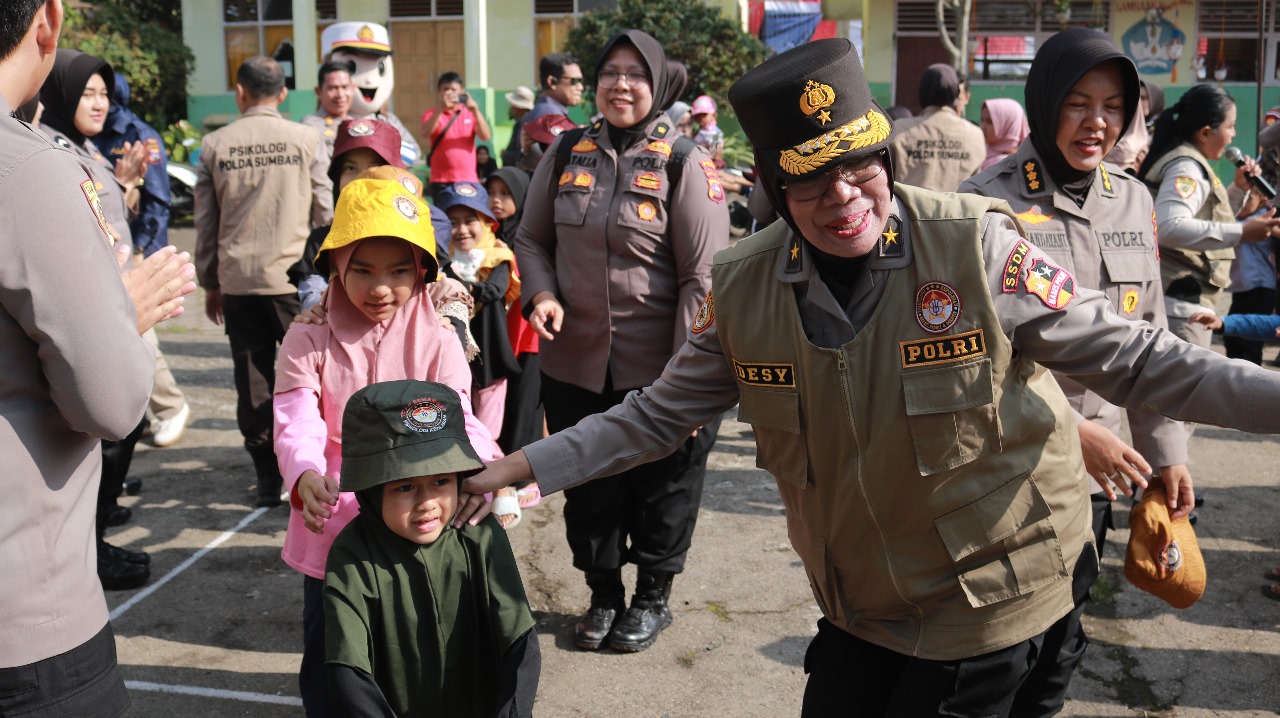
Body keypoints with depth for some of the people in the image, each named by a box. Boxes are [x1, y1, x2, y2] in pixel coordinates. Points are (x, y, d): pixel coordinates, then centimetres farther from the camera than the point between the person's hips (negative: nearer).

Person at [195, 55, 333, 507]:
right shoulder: (307, 139, -3)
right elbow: (325, 212, -1)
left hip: (237, 281, 2)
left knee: (253, 380, 8)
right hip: (295, 277, -2)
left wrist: (210, 283, 16)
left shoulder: (215, 145, 3)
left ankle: (267, 478, 13)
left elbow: (205, 222, 8)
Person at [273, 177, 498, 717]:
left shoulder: (435, 339, -5)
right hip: (332, 525, 0)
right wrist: (305, 476, -40)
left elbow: (458, 420, -12)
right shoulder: (309, 340, -6)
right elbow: (297, 421, -18)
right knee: (327, 652, 15)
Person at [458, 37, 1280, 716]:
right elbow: (662, 412, 1)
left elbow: (1131, 357, -12)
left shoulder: (978, 247, -19)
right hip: (857, 602, 4)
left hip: (989, 592, -3)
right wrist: (525, 466, -3)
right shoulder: (743, 287, -9)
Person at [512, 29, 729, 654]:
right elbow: (532, 238, 14)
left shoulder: (683, 164, -8)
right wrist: (541, 293, -7)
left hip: (658, 369, -3)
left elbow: (702, 277, -11)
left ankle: (653, 597, 35)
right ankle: (603, 593, 37)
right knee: (587, 486, 16)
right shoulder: (566, 152, 4)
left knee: (662, 490, 12)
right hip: (573, 363, 4)